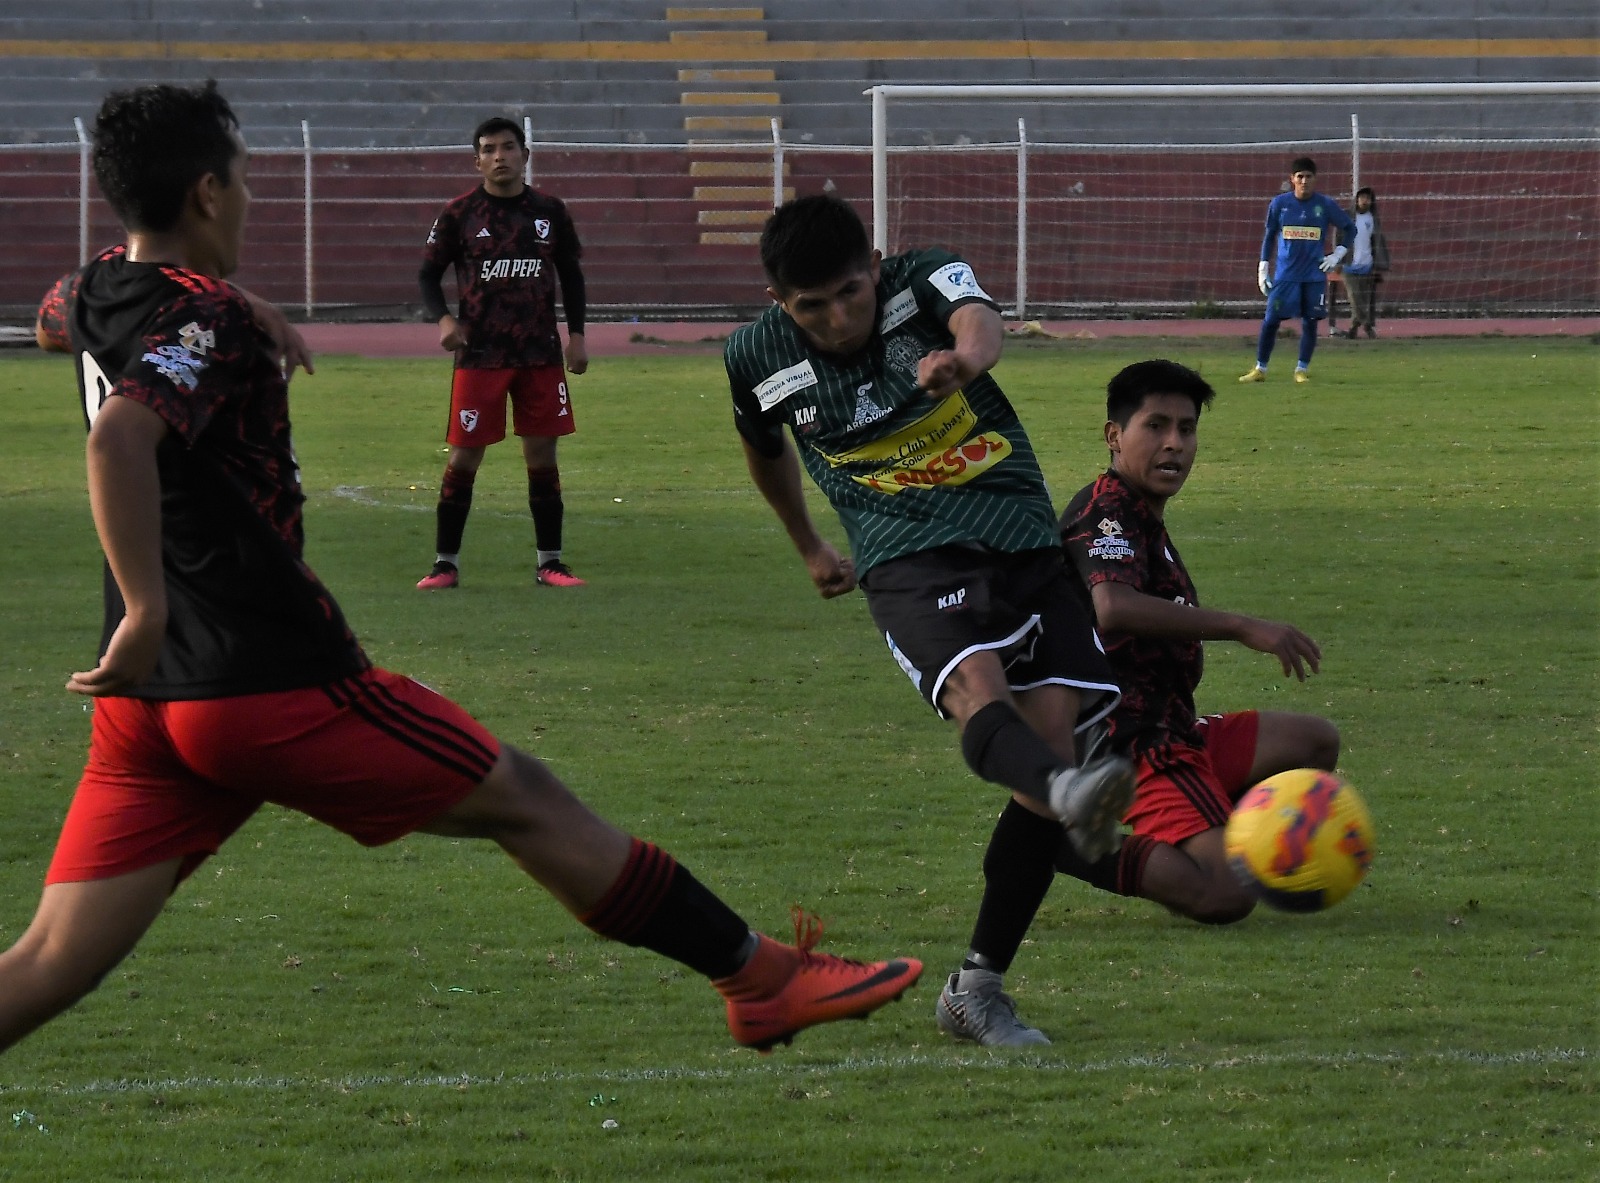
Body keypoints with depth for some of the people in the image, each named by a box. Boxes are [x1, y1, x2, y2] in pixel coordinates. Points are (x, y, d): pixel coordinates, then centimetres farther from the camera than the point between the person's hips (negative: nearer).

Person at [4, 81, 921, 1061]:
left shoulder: (96, 294, 13)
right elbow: (121, 436, -35)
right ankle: (762, 979, 15)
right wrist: (147, 612, -35)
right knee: (526, 801, 6)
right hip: (273, 685, -8)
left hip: (147, 704, 8)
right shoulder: (203, 318, -14)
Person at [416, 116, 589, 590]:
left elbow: (571, 274, 16)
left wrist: (576, 333, 6)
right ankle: (446, 563, 4)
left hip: (541, 353, 2)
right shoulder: (459, 214, -1)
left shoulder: (549, 211, 7)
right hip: (479, 353, -2)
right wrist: (443, 318, -15)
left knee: (542, 454, 3)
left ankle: (550, 563, 11)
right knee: (464, 456, -3)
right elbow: (428, 273, 4)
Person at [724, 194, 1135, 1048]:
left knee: (1054, 732, -11)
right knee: (978, 688, -33)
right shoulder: (760, 360, 3)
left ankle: (976, 989, -2)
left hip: (1024, 541, 2)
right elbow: (766, 449, 26)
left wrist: (966, 357, -53)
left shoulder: (924, 281, -3)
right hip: (909, 560, -2)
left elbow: (978, 319, -29)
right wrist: (809, 548, 38)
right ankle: (1068, 794, -70)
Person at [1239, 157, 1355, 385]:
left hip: (1314, 274, 0)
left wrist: (1337, 255, 2)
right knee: (1271, 320, -3)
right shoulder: (1279, 203, 1)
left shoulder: (1325, 205, -1)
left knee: (1310, 322, 0)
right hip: (1285, 273, 0)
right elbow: (1269, 236, 11)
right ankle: (1260, 369, 7)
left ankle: (1302, 370, 12)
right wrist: (1263, 268, 7)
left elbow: (1349, 228, 11)